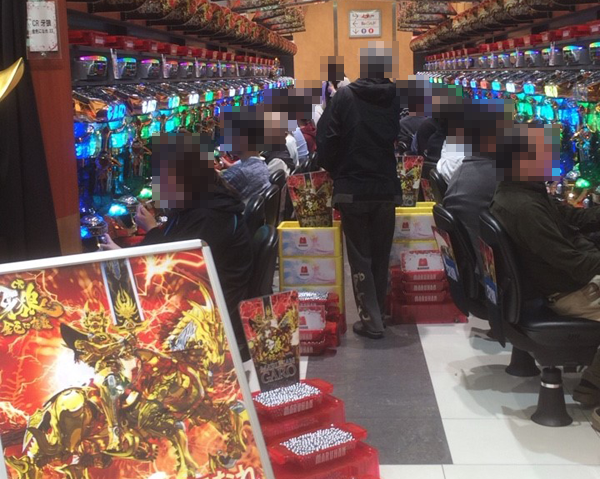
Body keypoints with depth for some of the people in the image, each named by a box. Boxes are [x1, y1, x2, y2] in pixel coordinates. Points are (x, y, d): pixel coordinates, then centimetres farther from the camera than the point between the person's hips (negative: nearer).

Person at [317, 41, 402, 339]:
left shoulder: (344, 96, -8)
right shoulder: (396, 100, -1)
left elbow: (325, 140, -8)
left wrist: (336, 173, 6)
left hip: (352, 190, -2)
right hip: (386, 189, 3)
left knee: (360, 257, 6)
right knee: (381, 256, 15)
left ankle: (371, 320, 4)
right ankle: (378, 313, 26)